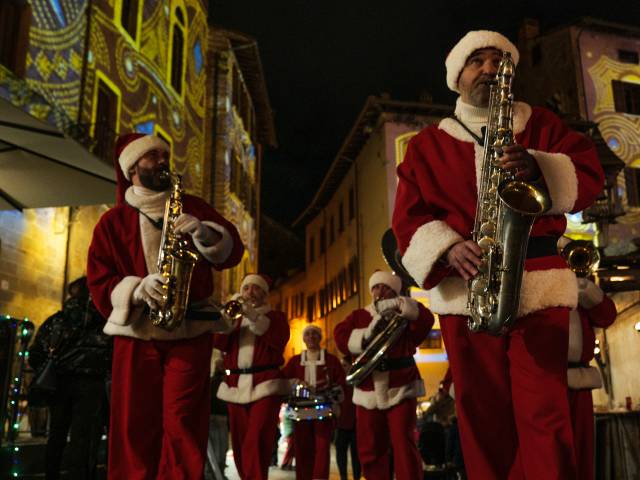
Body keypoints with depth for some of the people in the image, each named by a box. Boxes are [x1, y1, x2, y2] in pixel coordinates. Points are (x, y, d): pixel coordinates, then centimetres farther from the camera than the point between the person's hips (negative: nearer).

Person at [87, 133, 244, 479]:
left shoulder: (191, 206, 14)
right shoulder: (112, 221, 9)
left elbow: (232, 251, 6)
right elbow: (99, 284, 3)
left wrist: (203, 232, -13)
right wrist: (138, 288, -16)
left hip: (190, 329, 0)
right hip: (137, 332, 0)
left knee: (182, 424, -5)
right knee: (134, 427, -1)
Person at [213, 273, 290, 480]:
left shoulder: (275, 316, 11)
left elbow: (279, 339, -10)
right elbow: (218, 342, 4)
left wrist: (253, 315, -15)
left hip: (265, 385, -4)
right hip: (236, 387, 4)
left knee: (255, 445, -17)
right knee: (240, 446, 7)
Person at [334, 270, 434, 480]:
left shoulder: (405, 316, 7)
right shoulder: (358, 316, 12)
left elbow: (426, 320, -14)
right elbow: (340, 337, -3)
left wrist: (399, 304, -28)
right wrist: (366, 334, -20)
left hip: (400, 390, -3)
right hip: (368, 393, 3)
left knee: (404, 445, -12)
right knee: (370, 450, 8)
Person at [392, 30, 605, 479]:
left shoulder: (541, 124, 17)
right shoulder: (428, 143, 14)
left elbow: (590, 175, 6)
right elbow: (408, 218, 5)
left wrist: (539, 168, -14)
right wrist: (449, 249, -15)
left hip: (539, 284, 0)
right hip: (466, 291, 1)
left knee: (545, 415, -6)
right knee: (484, 418, 4)